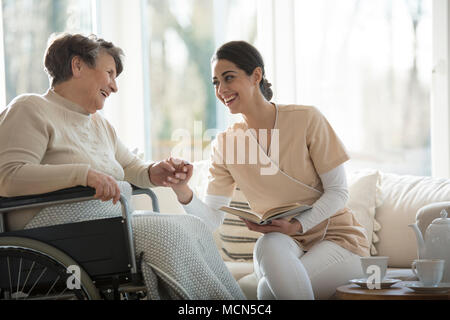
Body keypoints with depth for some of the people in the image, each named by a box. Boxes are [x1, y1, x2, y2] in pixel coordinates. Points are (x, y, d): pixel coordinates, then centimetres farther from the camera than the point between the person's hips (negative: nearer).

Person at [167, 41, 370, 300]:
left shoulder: (307, 119, -9)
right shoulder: (226, 144, 2)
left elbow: (338, 191, -7)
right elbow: (213, 219, -5)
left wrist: (297, 225, -22)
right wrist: (183, 192, -25)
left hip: (337, 237, -3)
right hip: (286, 243, 3)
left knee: (270, 288, -31)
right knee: (270, 244, -34)